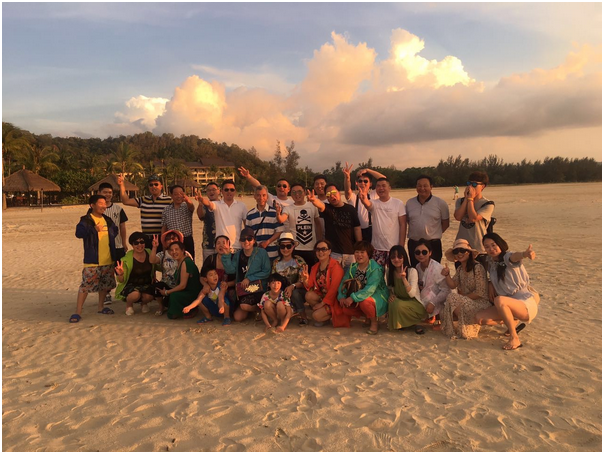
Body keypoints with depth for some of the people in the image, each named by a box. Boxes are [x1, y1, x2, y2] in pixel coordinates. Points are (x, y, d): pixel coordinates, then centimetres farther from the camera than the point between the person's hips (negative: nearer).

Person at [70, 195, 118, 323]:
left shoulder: (108, 220, 11)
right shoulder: (86, 220, -8)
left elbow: (115, 231, 29)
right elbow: (79, 233, -26)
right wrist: (94, 230, -42)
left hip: (108, 260, 6)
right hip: (92, 261, -6)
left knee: (105, 284, 14)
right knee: (86, 285, -7)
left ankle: (101, 307, 29)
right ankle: (77, 312, 1)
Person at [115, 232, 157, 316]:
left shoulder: (149, 253, -4)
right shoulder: (127, 258, -14)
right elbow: (121, 281, -10)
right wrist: (120, 274, -32)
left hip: (146, 284, 2)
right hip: (131, 285, -2)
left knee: (148, 297, -29)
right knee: (136, 294, -34)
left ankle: (143, 303, 12)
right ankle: (129, 304, 5)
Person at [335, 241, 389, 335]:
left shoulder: (375, 268, -22)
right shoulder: (352, 267, 1)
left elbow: (370, 289, -31)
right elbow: (344, 282, -1)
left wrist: (353, 298, -37)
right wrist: (341, 296, -20)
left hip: (376, 296, -7)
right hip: (358, 299, 7)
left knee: (364, 302, -37)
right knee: (343, 306, -12)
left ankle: (374, 321, -6)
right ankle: (367, 316, 9)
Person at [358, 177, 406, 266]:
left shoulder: (398, 203, -4)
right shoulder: (374, 203, 1)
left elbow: (402, 225, -4)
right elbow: (367, 204, -24)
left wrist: (401, 246, -8)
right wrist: (364, 199, -48)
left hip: (394, 247, -2)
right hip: (377, 247, 2)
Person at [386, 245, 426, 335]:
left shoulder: (412, 271, -16)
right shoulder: (389, 271, -2)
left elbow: (412, 294, -23)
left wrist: (404, 278, -35)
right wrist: (391, 294, -9)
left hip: (414, 302, -4)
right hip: (399, 300, 4)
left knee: (399, 305, -35)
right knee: (393, 303, -31)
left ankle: (415, 322, -7)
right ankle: (398, 324, -5)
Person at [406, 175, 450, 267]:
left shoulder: (440, 203, -3)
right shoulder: (409, 203, 5)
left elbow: (445, 223, 3)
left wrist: (434, 234, -2)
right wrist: (416, 233, 5)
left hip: (433, 245, -3)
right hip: (413, 245, 3)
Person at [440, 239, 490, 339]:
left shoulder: (478, 267, -15)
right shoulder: (460, 269, 9)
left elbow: (480, 293, -17)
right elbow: (453, 285, -1)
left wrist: (463, 297, -13)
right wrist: (447, 275, -18)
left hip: (481, 302, -7)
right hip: (467, 301, 7)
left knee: (452, 298, -24)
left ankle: (467, 330, -5)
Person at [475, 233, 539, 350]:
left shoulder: (507, 258, -14)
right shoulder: (491, 262, 7)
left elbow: (515, 256, -38)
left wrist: (525, 254, -63)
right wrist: (490, 283, 1)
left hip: (526, 303, -7)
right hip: (508, 306, 7)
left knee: (499, 300, -37)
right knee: (480, 318, -9)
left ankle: (515, 339, -21)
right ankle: (512, 324, 17)